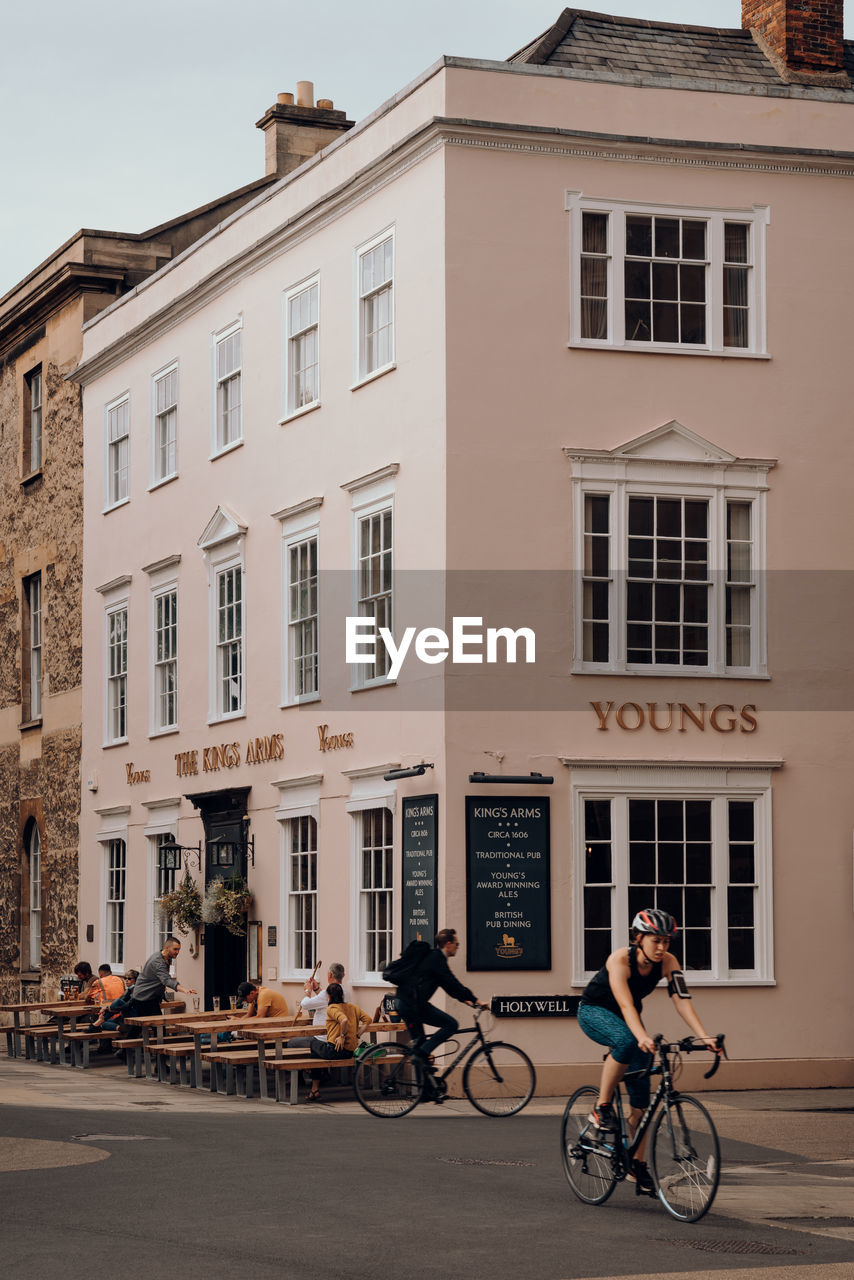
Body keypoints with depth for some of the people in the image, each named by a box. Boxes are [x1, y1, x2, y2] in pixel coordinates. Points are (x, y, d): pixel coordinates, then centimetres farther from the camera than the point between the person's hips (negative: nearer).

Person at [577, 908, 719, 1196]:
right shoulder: (620, 960, -31)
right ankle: (601, 1107, -22)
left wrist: (704, 1036, -38)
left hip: (627, 1018, 5)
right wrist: (642, 1036, -58)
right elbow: (625, 1004, -42)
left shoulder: (668, 963, -17)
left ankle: (638, 1166, 5)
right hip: (594, 1012, -5)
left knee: (640, 1094, -5)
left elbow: (682, 1000, -24)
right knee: (626, 1041, -39)